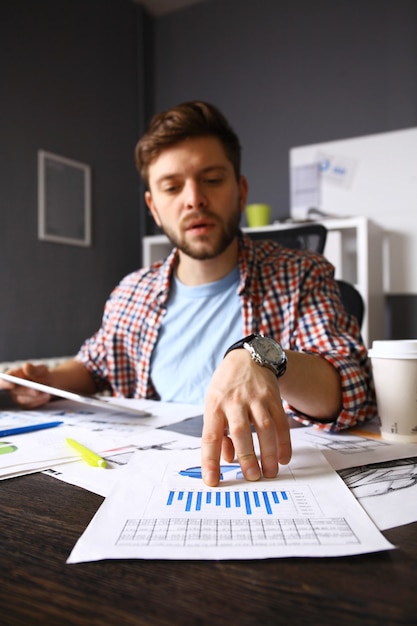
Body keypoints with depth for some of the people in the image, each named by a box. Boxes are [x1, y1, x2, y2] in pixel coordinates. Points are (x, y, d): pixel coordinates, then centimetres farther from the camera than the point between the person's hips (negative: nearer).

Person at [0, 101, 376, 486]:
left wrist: (261, 357, -37)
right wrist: (50, 380, 2)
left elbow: (356, 392, -19)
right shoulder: (131, 295, 4)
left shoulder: (301, 278, -8)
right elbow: (94, 365, 23)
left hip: (258, 480, -3)